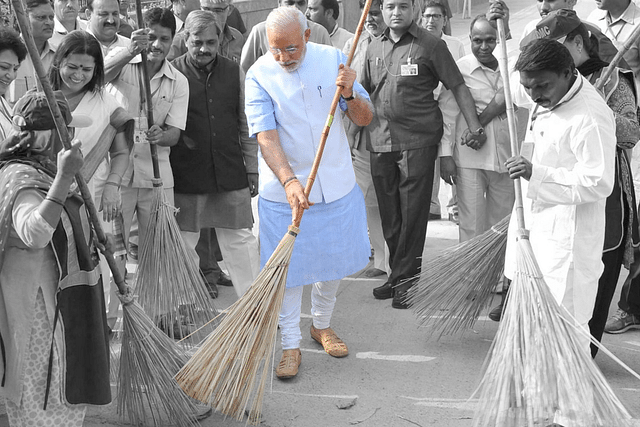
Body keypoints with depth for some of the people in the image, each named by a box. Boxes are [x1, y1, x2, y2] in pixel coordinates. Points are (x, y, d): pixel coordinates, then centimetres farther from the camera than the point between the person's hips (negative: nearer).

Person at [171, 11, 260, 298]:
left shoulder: (234, 72, 6)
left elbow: (247, 126, 11)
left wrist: (253, 170, 10)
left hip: (231, 175, 2)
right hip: (186, 177, -2)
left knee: (241, 241, 6)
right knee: (184, 245, 7)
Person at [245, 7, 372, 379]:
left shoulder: (332, 59, -4)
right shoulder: (259, 76, -12)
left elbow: (365, 119, -2)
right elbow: (266, 138, -21)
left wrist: (350, 95, -24)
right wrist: (289, 182, -36)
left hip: (336, 184, 3)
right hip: (284, 189, -3)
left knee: (335, 260, 16)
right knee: (288, 268, 3)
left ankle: (322, 325, 40)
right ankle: (291, 346, 20)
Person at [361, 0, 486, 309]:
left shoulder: (430, 45, -2)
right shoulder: (373, 50, 14)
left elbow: (457, 87, -2)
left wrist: (474, 126, -11)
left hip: (417, 143, -5)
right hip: (380, 143, 5)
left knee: (413, 215, -3)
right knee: (389, 216, 11)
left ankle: (405, 282, 6)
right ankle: (397, 276, 23)